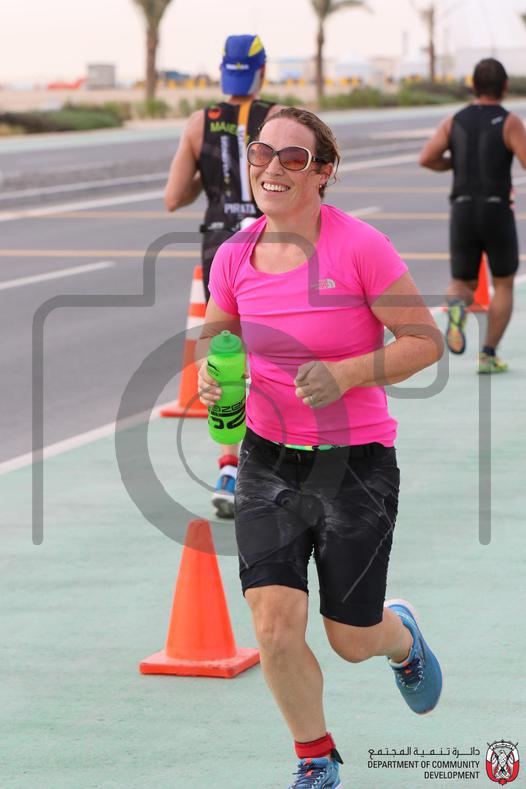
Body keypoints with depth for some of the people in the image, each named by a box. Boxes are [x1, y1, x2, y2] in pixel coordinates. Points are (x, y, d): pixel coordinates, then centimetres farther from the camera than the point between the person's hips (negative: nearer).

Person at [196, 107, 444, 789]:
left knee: (352, 641, 8)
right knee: (275, 630, -9)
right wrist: (209, 374, -8)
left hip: (356, 463, -3)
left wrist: (345, 374, -24)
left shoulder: (359, 247, -15)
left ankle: (400, 634, 47)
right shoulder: (235, 257, -2)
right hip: (269, 459, 3)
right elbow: (214, 336, 15)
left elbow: (426, 341, -12)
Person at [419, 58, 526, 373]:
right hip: (497, 213, -3)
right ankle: (489, 355, 5)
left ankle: (457, 308, -24)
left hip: (462, 213, 3)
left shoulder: (454, 122, 8)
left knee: (463, 285, 14)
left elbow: (426, 159, -4)